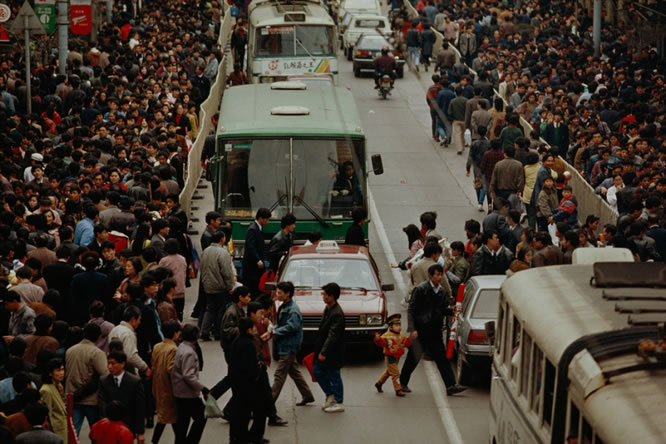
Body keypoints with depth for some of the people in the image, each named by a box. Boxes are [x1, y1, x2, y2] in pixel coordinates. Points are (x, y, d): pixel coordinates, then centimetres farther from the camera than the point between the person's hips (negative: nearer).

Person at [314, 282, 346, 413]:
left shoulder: (337, 314, -23)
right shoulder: (328, 308, 7)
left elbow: (332, 335, -25)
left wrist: (324, 352, -26)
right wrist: (319, 351, 17)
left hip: (333, 352, -9)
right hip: (322, 349, 9)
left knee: (333, 376, 1)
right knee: (318, 372, 15)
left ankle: (339, 403, 12)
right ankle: (330, 395, 29)